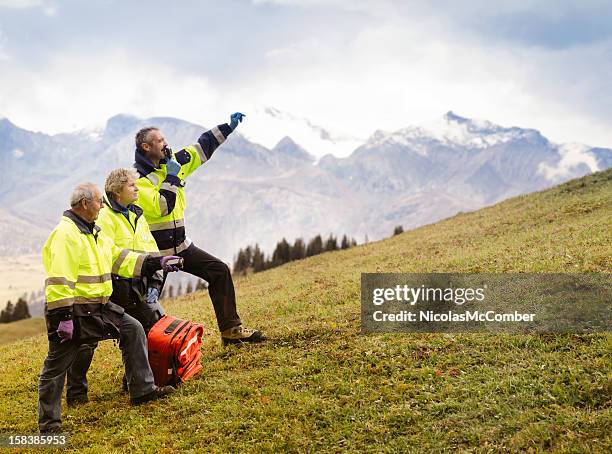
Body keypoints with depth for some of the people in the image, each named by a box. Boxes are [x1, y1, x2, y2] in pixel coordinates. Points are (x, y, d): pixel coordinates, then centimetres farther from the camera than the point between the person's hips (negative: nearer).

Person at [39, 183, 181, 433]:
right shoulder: (65, 235, -19)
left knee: (133, 329, 9)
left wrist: (156, 263, 17)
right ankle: (48, 423, 11)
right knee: (56, 368, -1)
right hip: (72, 310, -10)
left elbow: (119, 258, 20)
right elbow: (59, 281, -24)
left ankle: (142, 390, 15)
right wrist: (62, 316, -28)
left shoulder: (92, 232, 14)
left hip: (97, 307, 10)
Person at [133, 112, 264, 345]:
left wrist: (228, 127, 12)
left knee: (219, 271, 1)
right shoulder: (137, 178, -17)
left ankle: (230, 329, 5)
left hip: (180, 246, 7)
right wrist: (172, 177, -20)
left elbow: (201, 148, 15)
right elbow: (160, 207, -29)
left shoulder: (172, 163, 6)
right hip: (155, 251, -7)